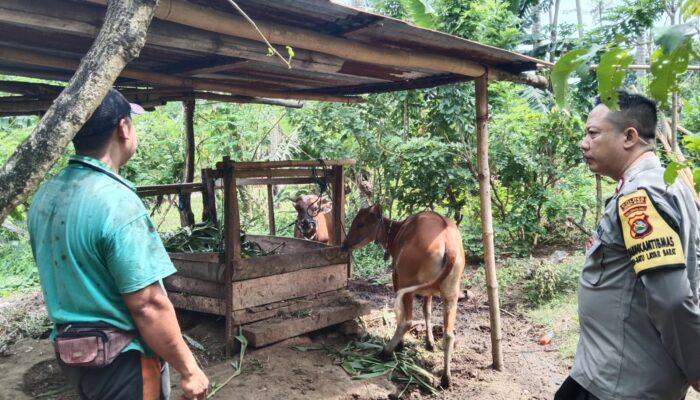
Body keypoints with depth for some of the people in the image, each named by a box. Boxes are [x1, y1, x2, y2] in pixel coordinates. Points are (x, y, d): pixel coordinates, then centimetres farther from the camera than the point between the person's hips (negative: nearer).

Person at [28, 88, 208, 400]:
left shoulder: (45, 195, 1)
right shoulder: (116, 201, -25)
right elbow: (147, 305, -26)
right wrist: (188, 369, -16)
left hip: (69, 352, 8)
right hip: (119, 362, -8)